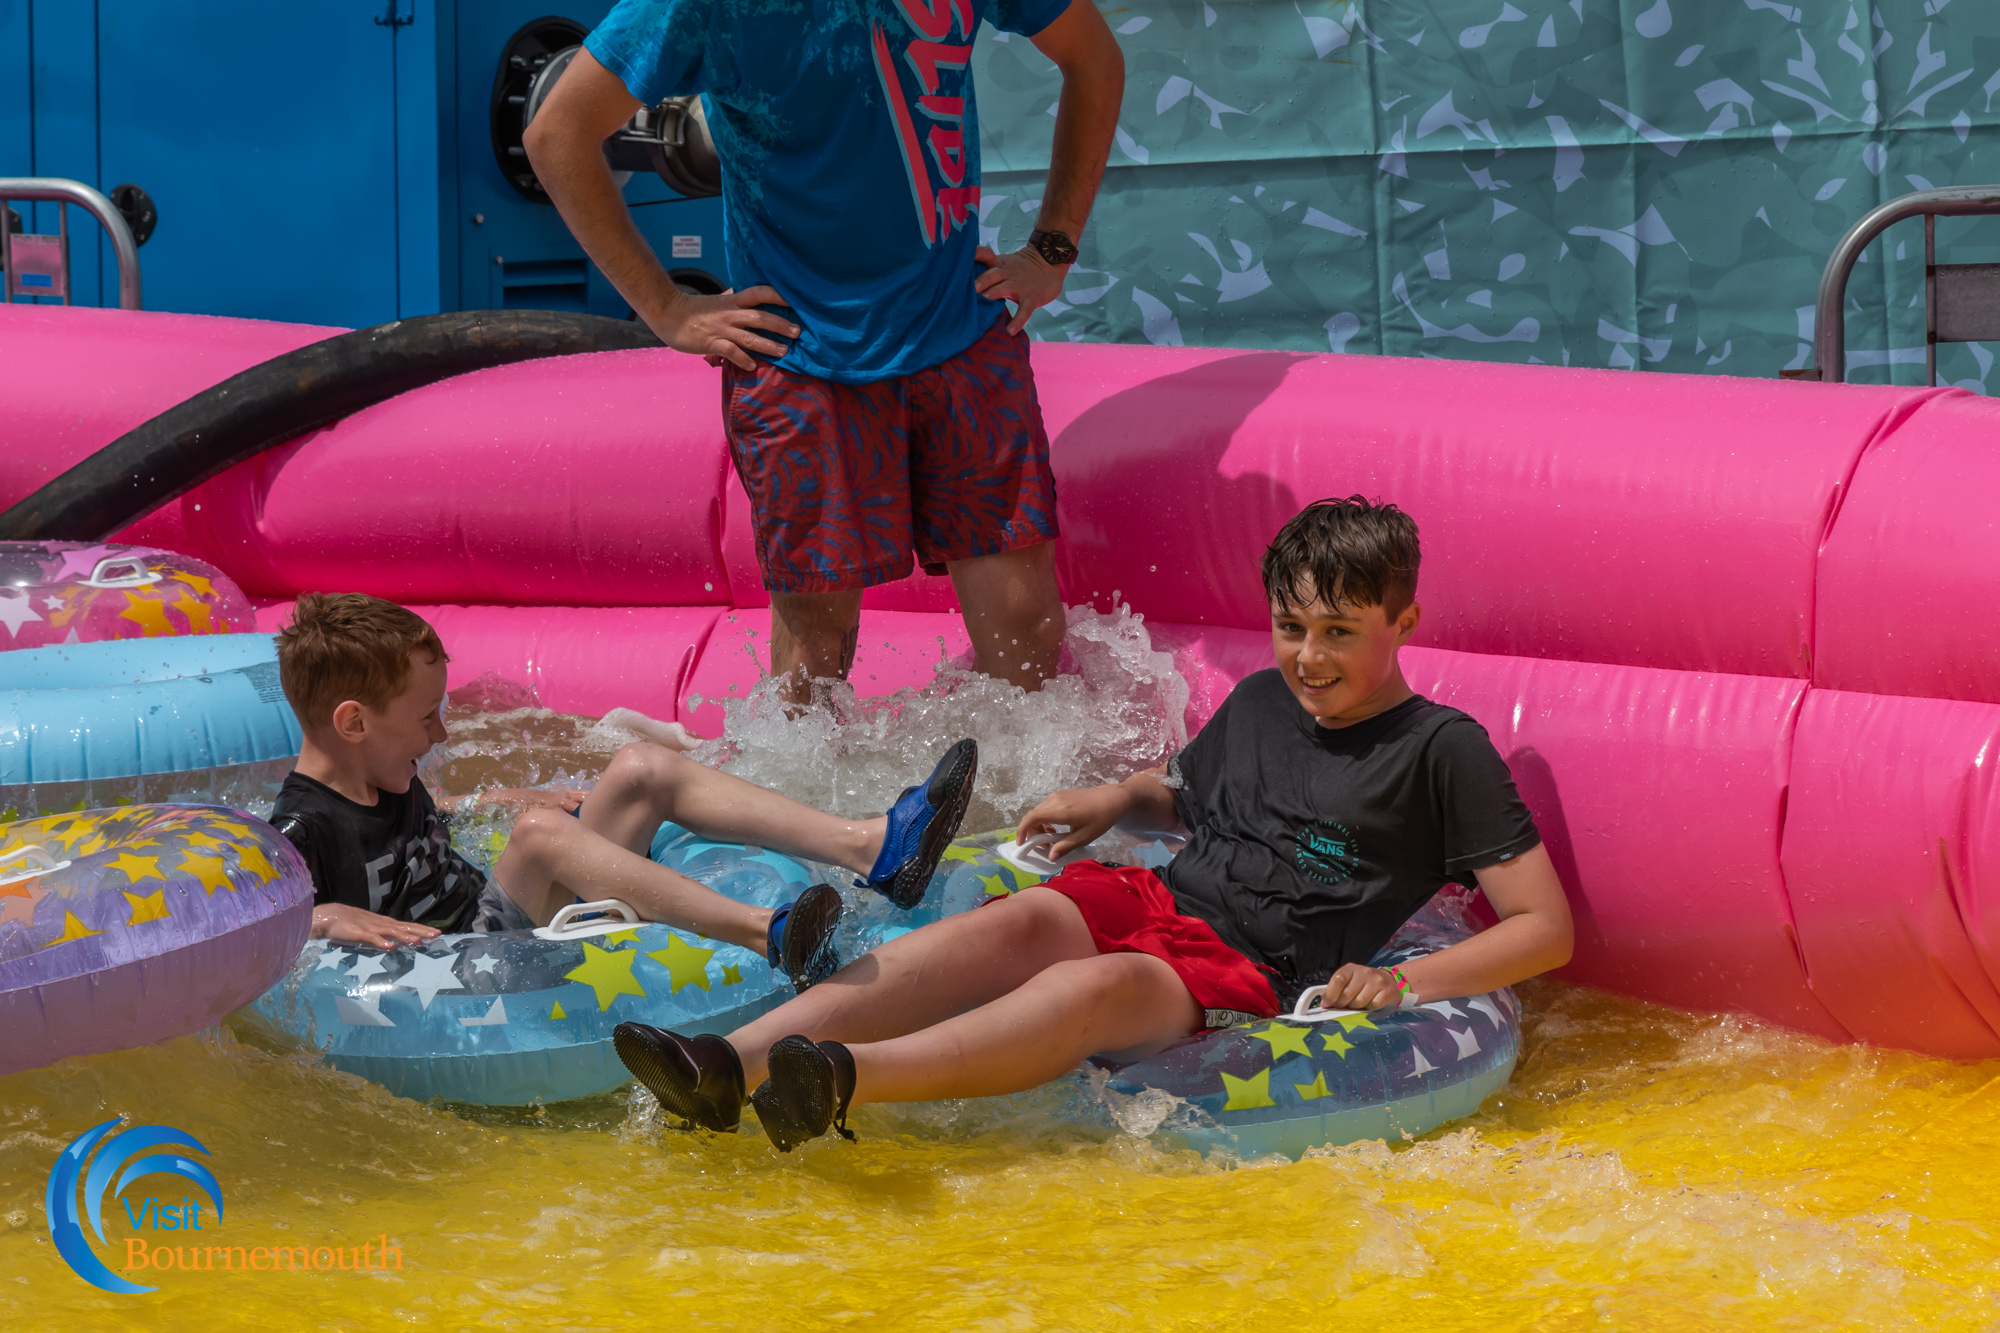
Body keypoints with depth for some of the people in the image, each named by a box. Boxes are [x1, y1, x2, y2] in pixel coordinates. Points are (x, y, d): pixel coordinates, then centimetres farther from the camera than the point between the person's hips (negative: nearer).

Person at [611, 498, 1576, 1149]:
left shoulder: (1443, 749, 0)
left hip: (1251, 976, -5)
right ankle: (733, 1064, -45)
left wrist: (1409, 981, -17)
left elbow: (1547, 928, -3)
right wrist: (1115, 800, 17)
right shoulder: (1259, 703, 19)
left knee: (1106, 983, -37)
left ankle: (845, 1081, -62)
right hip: (1157, 901, 5)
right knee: (1028, 917, -28)